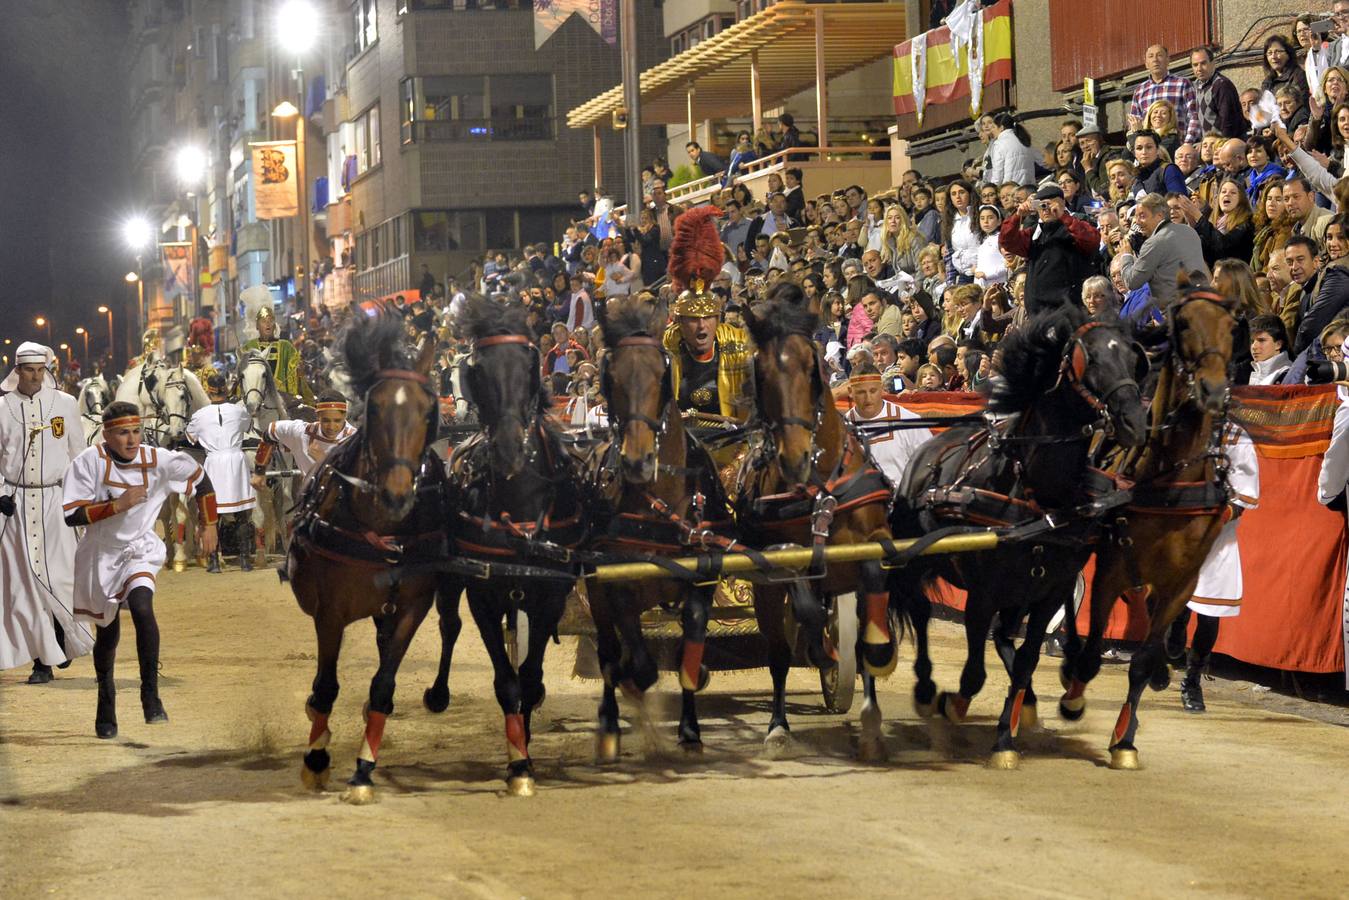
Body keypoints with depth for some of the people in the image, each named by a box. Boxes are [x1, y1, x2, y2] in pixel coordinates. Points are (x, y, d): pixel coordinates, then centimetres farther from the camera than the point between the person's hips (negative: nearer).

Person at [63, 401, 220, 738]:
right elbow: (71, 515, -21)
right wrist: (118, 504, -28)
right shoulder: (90, 462, -17)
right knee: (107, 633, 11)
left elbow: (200, 479, 5)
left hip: (140, 550, 0)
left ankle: (150, 694, -21)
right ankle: (106, 704, 34)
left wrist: (209, 525, 9)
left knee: (142, 607, -28)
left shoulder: (160, 461, -13)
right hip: (100, 555, 0)